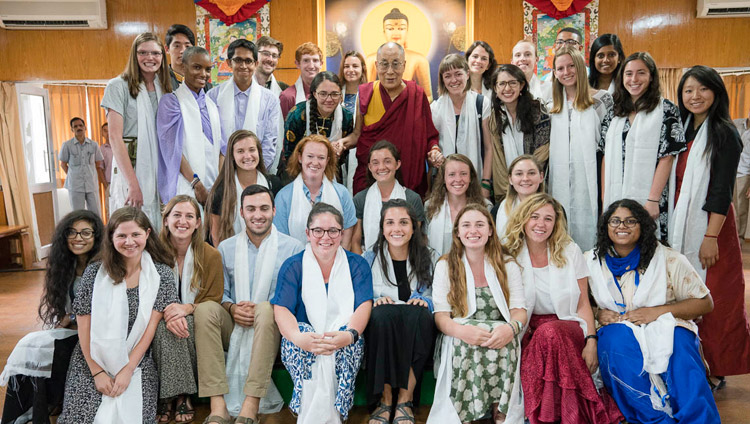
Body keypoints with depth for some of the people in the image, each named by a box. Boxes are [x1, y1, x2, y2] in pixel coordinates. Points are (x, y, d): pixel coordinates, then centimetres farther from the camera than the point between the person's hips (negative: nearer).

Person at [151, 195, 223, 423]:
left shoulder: (211, 255, -4)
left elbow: (213, 300, -3)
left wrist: (187, 308, -25)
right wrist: (167, 314, -27)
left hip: (197, 322, 0)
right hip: (164, 321, 1)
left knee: (184, 325, -33)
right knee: (163, 326, -33)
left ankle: (180, 396, -18)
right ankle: (174, 396, -22)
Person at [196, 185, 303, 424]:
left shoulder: (293, 248, 3)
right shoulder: (226, 248, 12)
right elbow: (220, 293, 10)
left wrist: (258, 309, -18)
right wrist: (232, 309, -13)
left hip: (273, 326, -2)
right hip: (233, 327, 3)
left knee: (266, 309, -35)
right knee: (205, 308, -27)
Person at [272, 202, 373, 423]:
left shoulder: (357, 264, 6)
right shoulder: (292, 266, 5)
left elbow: (363, 306, -6)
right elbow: (281, 310, -7)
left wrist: (348, 335, -29)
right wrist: (298, 337, -29)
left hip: (346, 347, 0)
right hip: (303, 346, 0)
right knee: (300, 331, -32)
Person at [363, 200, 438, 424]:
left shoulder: (430, 258, 11)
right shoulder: (369, 258, 10)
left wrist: (425, 301, -12)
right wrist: (376, 301, -13)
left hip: (416, 329, 0)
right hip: (380, 325, 0)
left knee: (419, 313, -35)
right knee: (384, 313, -36)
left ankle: (405, 399, -24)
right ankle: (385, 399, -24)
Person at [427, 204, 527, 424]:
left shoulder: (508, 266, 11)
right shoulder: (445, 266, 7)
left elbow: (519, 310, 1)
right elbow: (440, 316, -4)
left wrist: (511, 327, -25)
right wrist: (461, 330, -28)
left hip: (498, 334, 1)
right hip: (458, 340, -1)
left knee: (505, 337, -33)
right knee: (462, 341, -34)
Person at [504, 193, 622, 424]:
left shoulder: (570, 252, 5)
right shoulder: (510, 256, 4)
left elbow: (583, 304, 3)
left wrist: (591, 342, -11)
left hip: (566, 326, 0)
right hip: (527, 331, 1)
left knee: (549, 332, -35)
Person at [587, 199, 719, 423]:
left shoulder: (668, 259, 2)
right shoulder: (590, 261, 6)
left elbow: (705, 303, 4)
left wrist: (656, 312, -11)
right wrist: (597, 314, -11)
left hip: (666, 328, 0)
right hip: (617, 330, 1)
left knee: (678, 344, -35)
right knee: (618, 339, -35)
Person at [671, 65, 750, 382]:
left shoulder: (724, 134, -8)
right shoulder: (683, 130, 12)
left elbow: (722, 190, -14)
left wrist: (711, 236, -18)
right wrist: (672, 225, 9)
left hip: (709, 225, -6)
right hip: (680, 225, 6)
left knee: (712, 300, 2)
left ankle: (714, 369, 16)